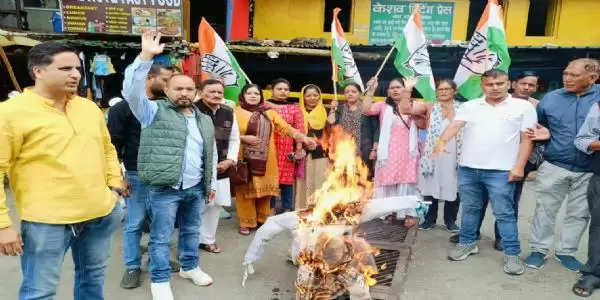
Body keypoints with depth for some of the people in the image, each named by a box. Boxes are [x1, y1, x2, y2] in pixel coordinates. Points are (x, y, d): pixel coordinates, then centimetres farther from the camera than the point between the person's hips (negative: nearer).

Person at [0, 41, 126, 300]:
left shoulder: (90, 108, 9)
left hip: (101, 214, 6)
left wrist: (116, 186, 11)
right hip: (47, 221, -5)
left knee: (93, 278, 21)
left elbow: (107, 150, 19)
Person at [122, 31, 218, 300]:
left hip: (196, 188, 5)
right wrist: (146, 56, -25)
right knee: (161, 238, 4)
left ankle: (190, 267, 39)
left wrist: (211, 184, 17)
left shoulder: (205, 120, 13)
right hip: (165, 189, -5)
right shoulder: (155, 112, -2)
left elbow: (211, 155, 18)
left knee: (192, 232, 20)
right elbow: (132, 91, -18)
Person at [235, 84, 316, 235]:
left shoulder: (269, 113, 10)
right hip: (245, 160, -3)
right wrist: (244, 138, -15)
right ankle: (246, 222, 12)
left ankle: (263, 218, 21)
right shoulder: (236, 112, 1)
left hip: (265, 160, 3)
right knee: (245, 189, 0)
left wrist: (304, 138, -10)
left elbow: (286, 127, 2)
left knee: (264, 188, 5)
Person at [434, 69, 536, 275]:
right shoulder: (469, 106, 7)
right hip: (468, 168, 3)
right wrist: (442, 142, -26)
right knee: (469, 209, 14)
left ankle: (512, 254, 11)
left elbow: (526, 139, 1)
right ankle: (468, 243, 29)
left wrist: (519, 166, -8)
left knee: (504, 213, 0)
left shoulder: (523, 107, 2)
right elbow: (455, 125, -6)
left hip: (501, 170, -3)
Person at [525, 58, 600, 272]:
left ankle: (566, 251, 28)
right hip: (554, 167, 0)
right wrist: (545, 134, -8)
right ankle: (539, 249, 21)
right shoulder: (550, 98, 1)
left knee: (579, 213, 12)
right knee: (545, 210, 7)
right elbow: (537, 127, 13)